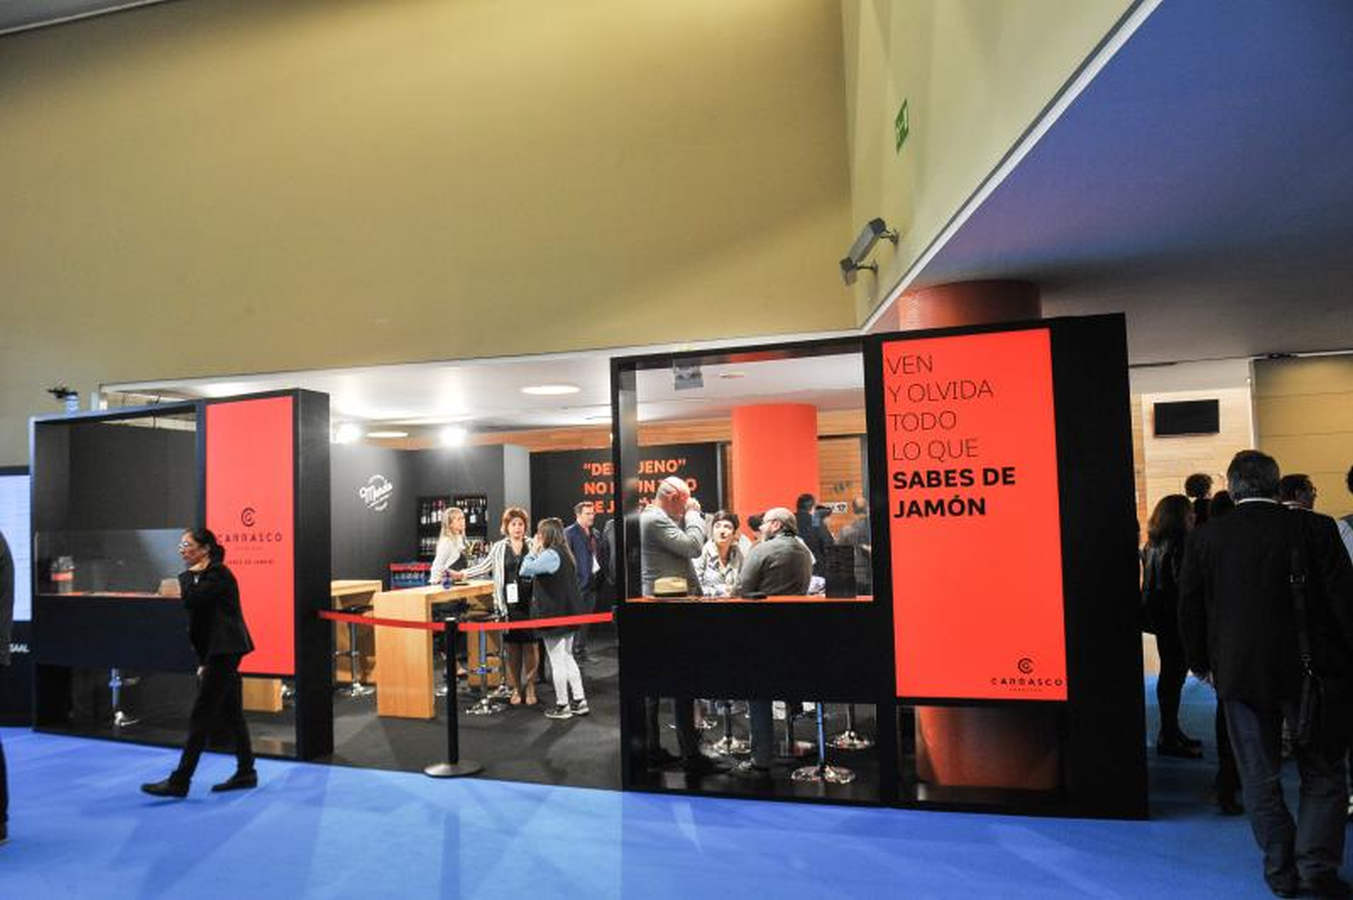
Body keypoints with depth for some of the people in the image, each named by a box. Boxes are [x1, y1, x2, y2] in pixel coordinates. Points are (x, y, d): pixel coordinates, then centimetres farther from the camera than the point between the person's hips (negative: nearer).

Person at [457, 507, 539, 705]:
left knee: (530, 646, 1)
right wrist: (462, 574, 6)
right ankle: (516, 687, 16)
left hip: (530, 603, -1)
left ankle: (530, 687, 12)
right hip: (508, 603, 1)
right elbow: (484, 566, 13)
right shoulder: (499, 547, 10)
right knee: (512, 646, 5)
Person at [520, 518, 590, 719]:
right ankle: (579, 701, 20)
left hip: (554, 615, -9)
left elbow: (525, 570, -22)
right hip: (569, 613, 9)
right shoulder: (565, 554, 11)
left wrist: (533, 551, -8)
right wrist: (537, 551, 7)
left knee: (557, 661, 1)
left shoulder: (550, 554, -19)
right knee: (567, 658, 17)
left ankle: (562, 706, 9)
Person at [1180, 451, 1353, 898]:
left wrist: (1201, 663, 15)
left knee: (1260, 777, 13)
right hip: (1312, 671, 0)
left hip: (1240, 673, 1)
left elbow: (1190, 609, 2)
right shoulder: (1315, 528, -8)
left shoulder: (1204, 538, -4)